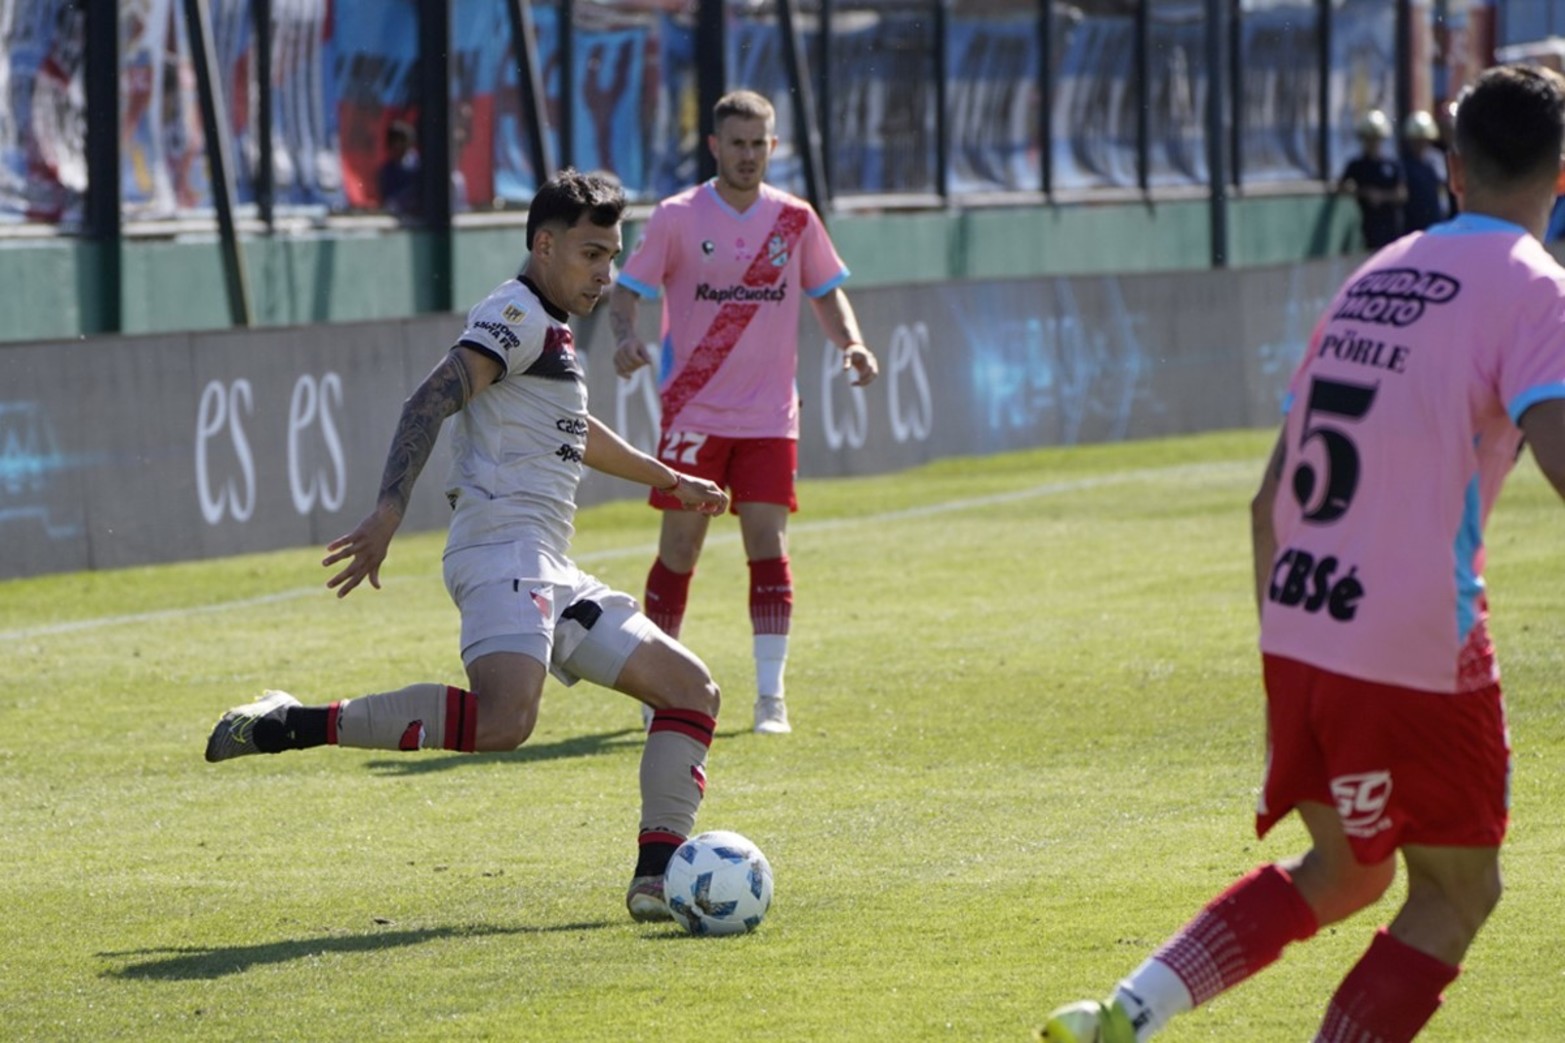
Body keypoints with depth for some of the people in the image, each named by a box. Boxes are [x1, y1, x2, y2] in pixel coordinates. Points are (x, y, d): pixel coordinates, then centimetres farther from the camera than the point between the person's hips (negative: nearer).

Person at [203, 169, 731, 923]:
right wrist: (389, 512, -32)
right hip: (504, 551, -10)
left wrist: (669, 481, 58)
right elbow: (430, 402, -19)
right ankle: (290, 726, -26)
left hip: (550, 575, 10)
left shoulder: (547, 332, 26)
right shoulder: (516, 314, -4)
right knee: (504, 719, -33)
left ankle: (659, 875, 4)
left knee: (691, 691, 8)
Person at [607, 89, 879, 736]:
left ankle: (770, 695, -4)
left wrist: (850, 344, -5)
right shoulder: (678, 218, -3)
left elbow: (826, 292, 14)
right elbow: (628, 288, -2)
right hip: (693, 411, -1)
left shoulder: (794, 220, 4)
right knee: (679, 548, 2)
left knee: (768, 545, -8)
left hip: (769, 417, 1)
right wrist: (626, 338, -23)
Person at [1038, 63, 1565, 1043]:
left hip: (1296, 631, 7)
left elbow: (1271, 497, 18)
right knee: (1457, 892, 9)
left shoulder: (1377, 275, 16)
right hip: (1418, 648, -7)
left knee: (1342, 869, 23)